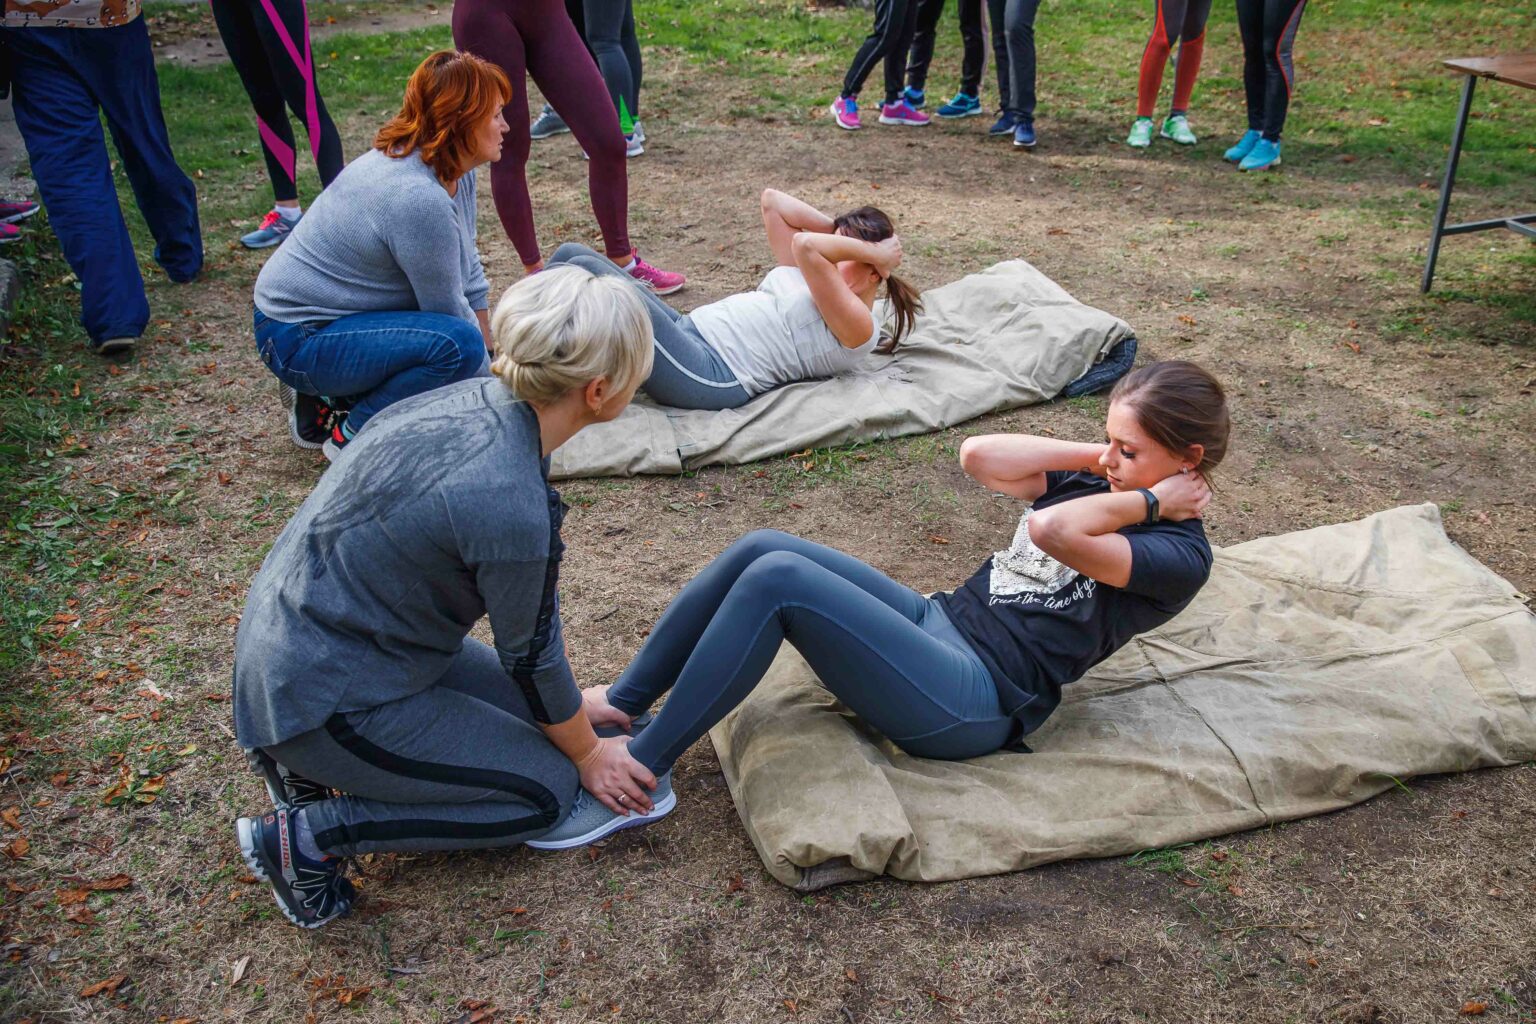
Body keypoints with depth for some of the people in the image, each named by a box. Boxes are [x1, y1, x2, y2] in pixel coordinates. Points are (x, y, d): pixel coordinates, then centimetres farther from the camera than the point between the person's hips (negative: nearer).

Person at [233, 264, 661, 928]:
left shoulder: (479, 400, -6)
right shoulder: (507, 506, -33)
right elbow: (531, 655, -15)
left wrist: (572, 708, 14)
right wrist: (589, 754, 4)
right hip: (321, 694, -9)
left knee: (538, 714, 17)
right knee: (547, 789, 1)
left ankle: (308, 753, 17)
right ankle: (307, 836, -1)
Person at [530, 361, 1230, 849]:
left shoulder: (1179, 555, -5)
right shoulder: (1095, 486, 17)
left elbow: (1051, 530, -25)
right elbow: (978, 457, -2)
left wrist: (1150, 499, -10)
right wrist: (1096, 457, 2)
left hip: (973, 700, -8)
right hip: (938, 624, 8)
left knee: (776, 577, -24)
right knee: (760, 548, -10)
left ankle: (639, 774, -16)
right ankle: (620, 704, 0)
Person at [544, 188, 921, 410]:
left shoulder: (858, 327, -7)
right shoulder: (808, 278, 20)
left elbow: (806, 246, -23)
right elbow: (772, 200, 21)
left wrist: (873, 252, -9)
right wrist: (835, 228, 15)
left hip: (708, 374, -10)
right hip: (688, 330, 10)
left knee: (584, 272, -21)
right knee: (570, 255, 1)